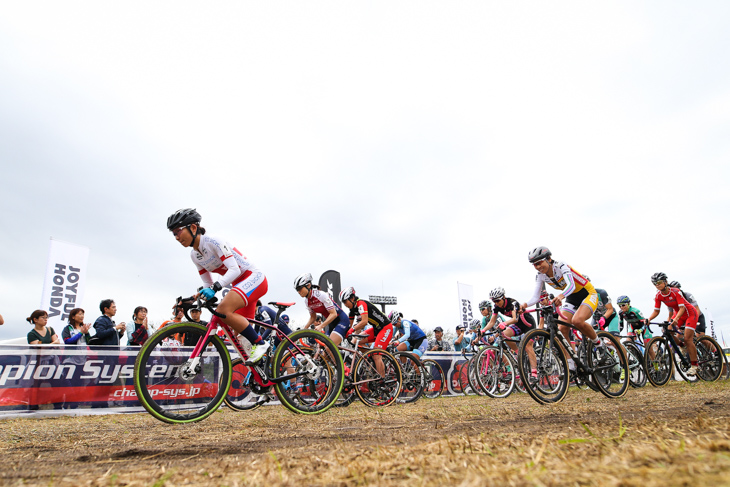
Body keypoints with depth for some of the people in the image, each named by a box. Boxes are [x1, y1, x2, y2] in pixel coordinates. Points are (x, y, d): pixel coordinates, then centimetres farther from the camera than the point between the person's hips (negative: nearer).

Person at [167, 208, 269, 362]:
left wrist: (215, 288, -37)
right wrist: (197, 297, -8)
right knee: (240, 331, 8)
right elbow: (208, 284, 11)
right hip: (240, 285, 9)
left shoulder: (213, 242, -18)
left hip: (254, 278, -9)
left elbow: (234, 270, -25)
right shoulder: (194, 255, 7)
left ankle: (260, 343, -18)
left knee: (223, 310, -31)